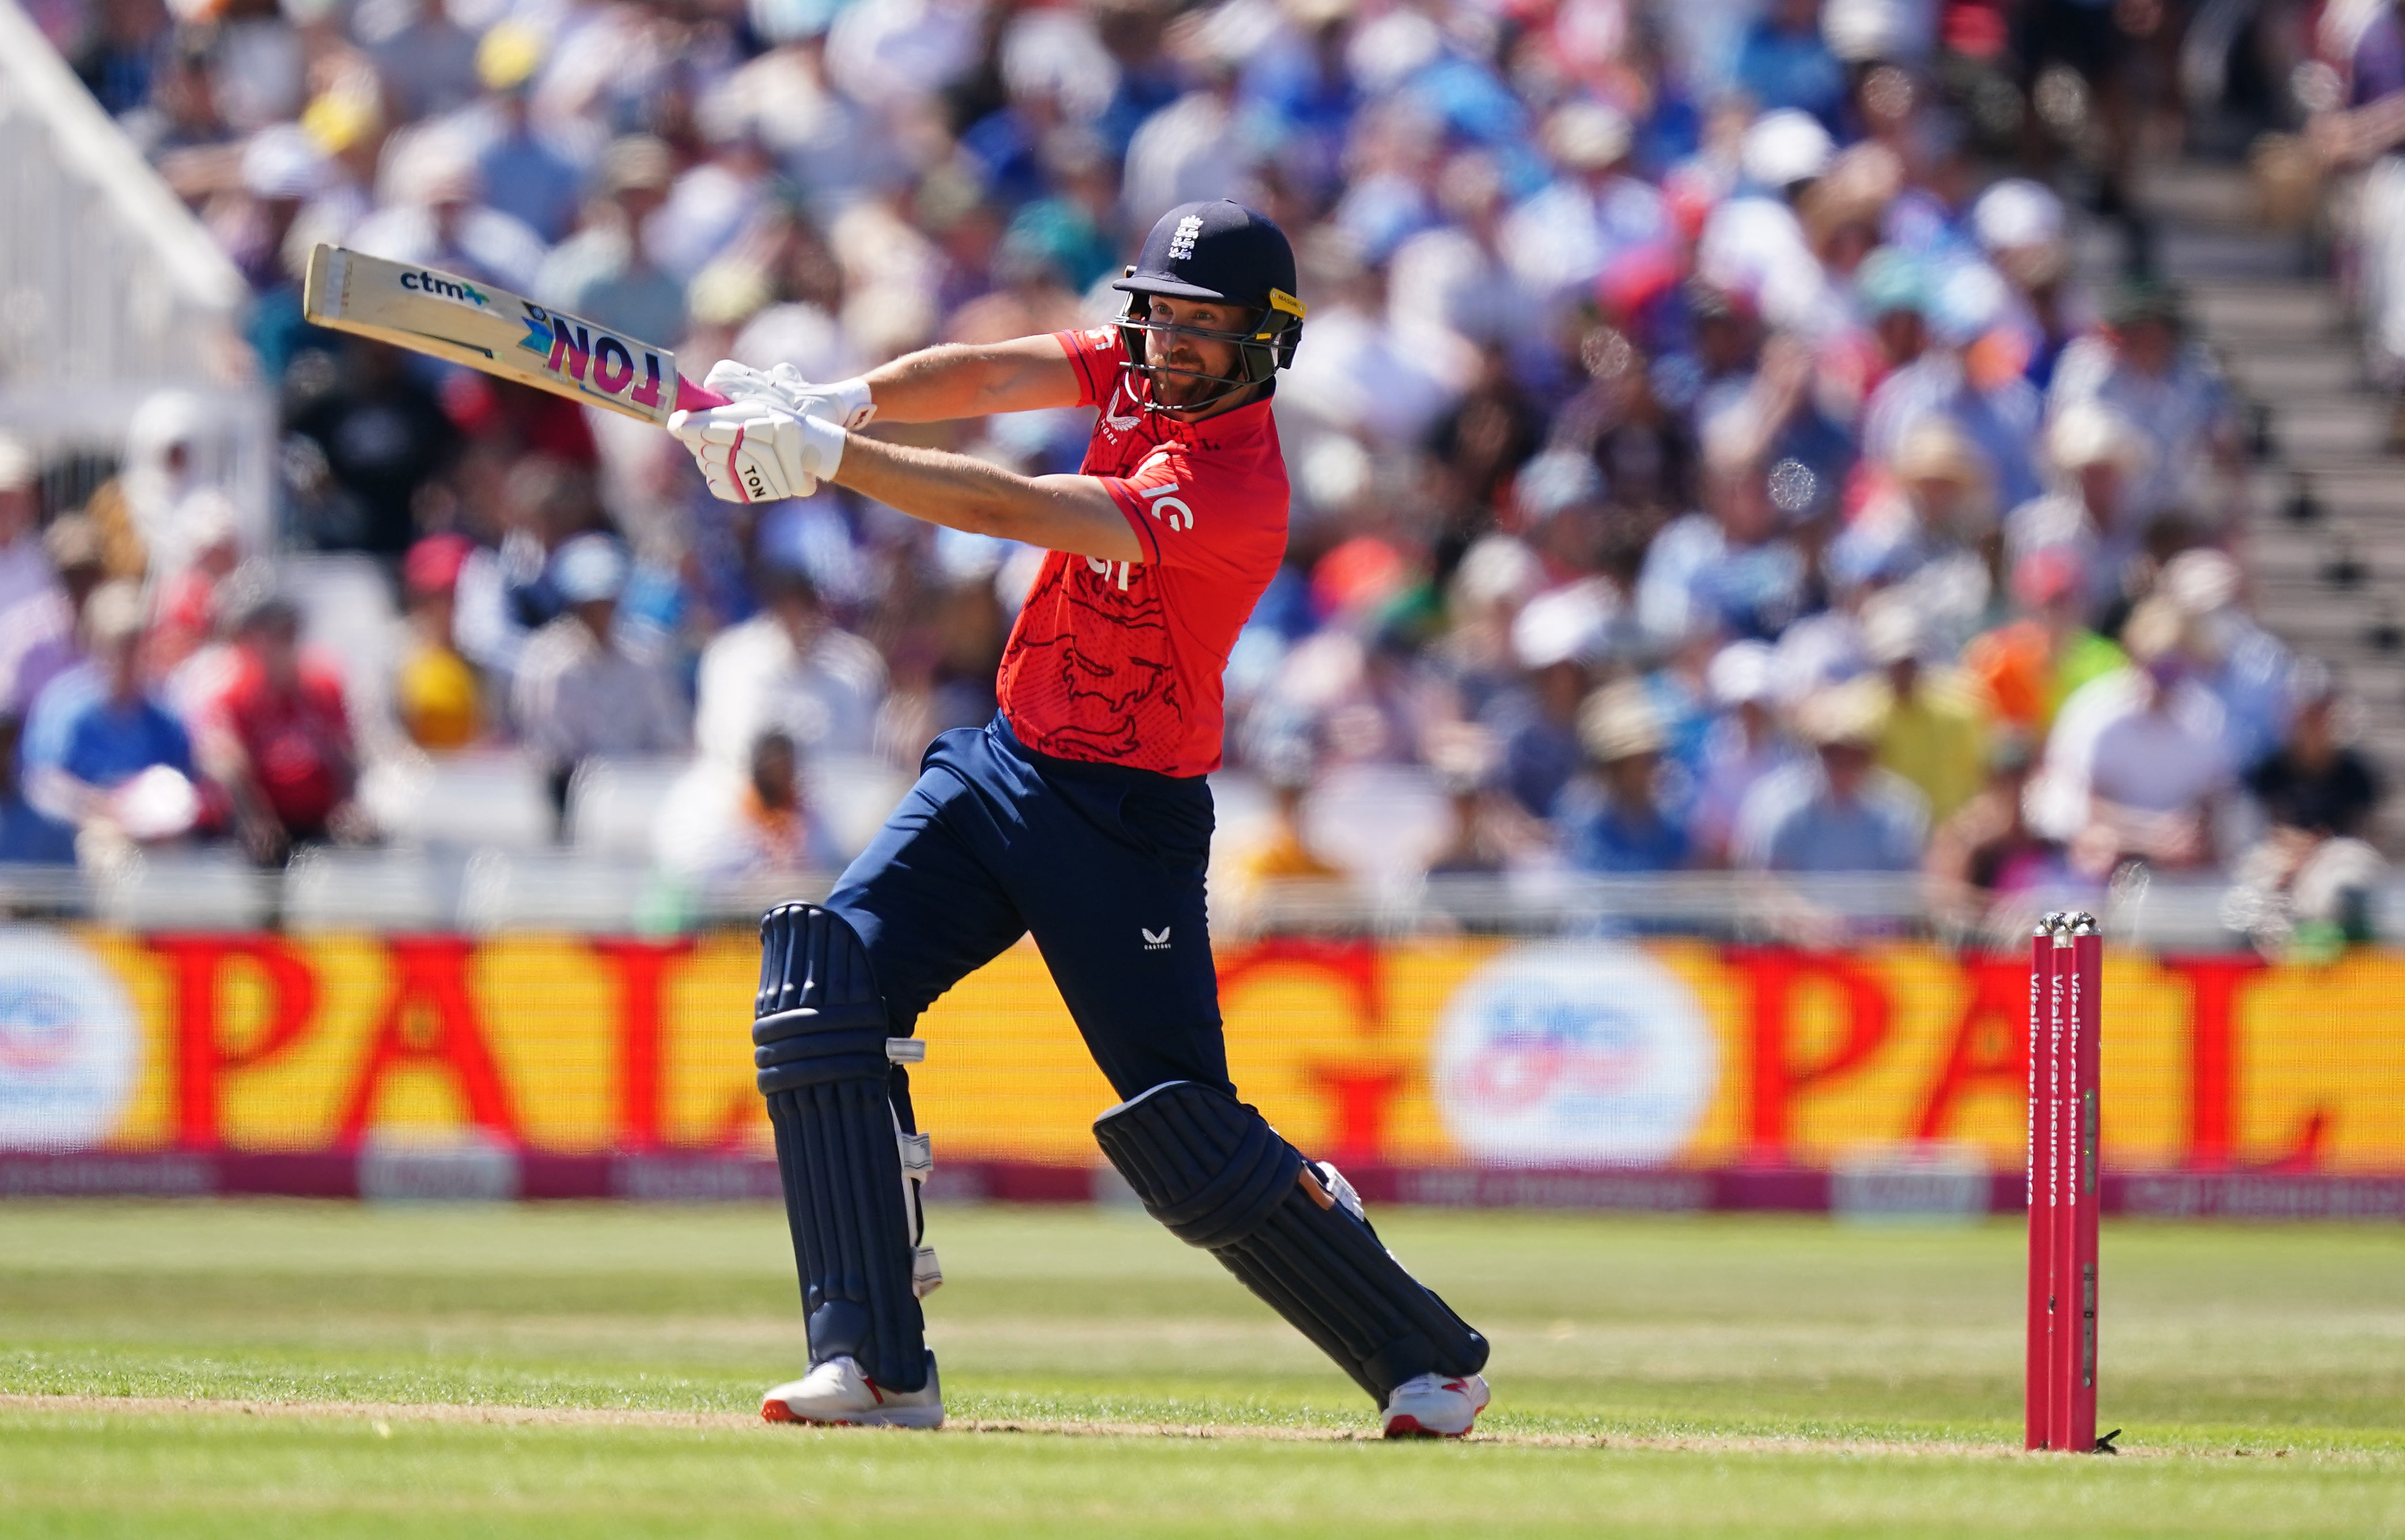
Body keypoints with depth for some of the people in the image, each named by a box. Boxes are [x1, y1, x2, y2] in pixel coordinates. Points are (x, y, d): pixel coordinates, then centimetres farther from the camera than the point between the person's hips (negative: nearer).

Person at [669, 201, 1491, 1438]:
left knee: (1184, 1137, -7)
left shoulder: (1234, 489, -24)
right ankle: (877, 1366, -13)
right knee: (827, 988, -11)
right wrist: (840, 402, -30)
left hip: (1124, 819, -8)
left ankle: (1429, 1363, 13)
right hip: (1002, 765, 8)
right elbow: (989, 377, -12)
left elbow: (1005, 511, -33)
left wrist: (822, 455, -37)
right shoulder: (1139, 373, 1)